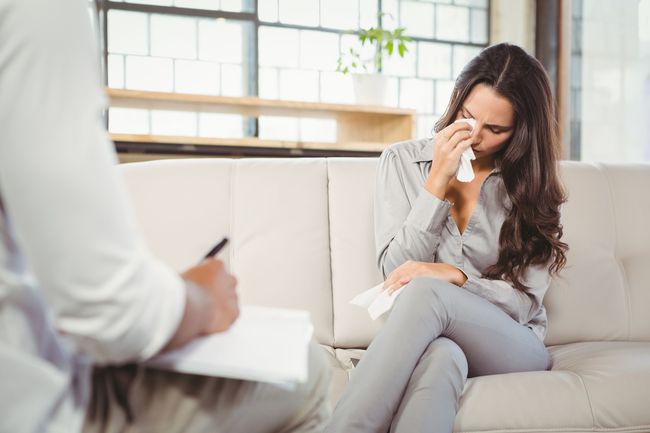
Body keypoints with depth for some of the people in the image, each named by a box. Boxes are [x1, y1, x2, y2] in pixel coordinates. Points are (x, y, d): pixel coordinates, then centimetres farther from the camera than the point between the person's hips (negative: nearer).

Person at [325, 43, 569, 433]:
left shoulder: (532, 185, 4)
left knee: (426, 292, -34)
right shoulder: (403, 161, 5)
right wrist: (437, 183, -11)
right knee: (440, 355, -40)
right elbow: (396, 271, -3)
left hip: (511, 344, 1)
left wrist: (454, 276, -20)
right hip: (428, 339, 0)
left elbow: (525, 301, -2)